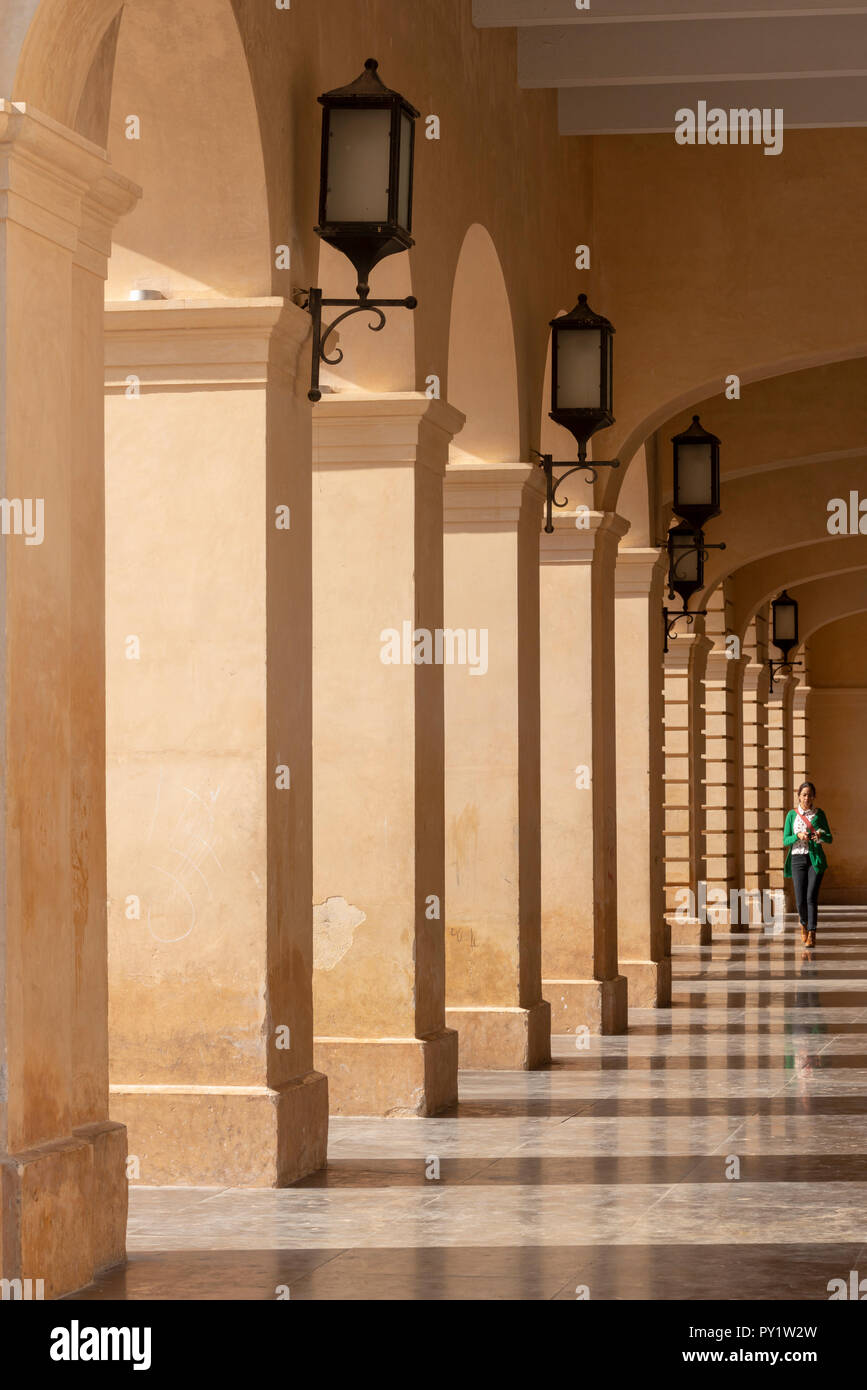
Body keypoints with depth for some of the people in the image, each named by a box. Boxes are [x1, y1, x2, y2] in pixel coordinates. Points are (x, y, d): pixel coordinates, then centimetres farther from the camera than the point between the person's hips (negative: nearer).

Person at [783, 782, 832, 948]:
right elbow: (786, 841, 3)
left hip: (815, 859, -1)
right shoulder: (792, 815, 5)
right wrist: (798, 836, -17)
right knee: (800, 900, -2)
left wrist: (821, 835, -15)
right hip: (797, 859, 1)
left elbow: (830, 838, 7)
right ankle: (804, 923, 29)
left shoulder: (819, 814, 6)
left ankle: (812, 934, -10)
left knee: (811, 897, -14)